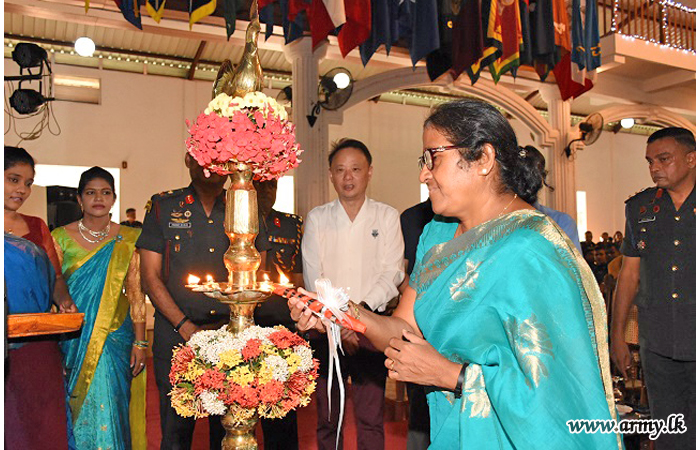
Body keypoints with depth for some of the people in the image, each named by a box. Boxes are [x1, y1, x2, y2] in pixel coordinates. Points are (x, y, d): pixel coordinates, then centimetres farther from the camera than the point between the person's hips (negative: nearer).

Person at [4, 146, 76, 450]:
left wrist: (64, 302, -8)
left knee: (41, 425, 6)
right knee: (6, 424, 1)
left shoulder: (36, 227, 13)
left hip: (37, 346, 3)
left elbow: (56, 277, 12)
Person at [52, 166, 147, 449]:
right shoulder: (61, 237, 2)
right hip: (72, 339, 1)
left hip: (115, 338, 0)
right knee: (75, 412, 8)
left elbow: (136, 295, 1)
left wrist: (140, 343, -3)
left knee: (107, 412, 0)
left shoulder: (127, 240, 2)